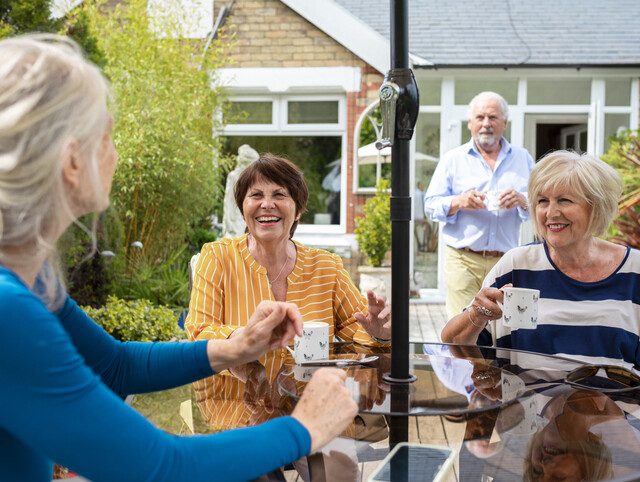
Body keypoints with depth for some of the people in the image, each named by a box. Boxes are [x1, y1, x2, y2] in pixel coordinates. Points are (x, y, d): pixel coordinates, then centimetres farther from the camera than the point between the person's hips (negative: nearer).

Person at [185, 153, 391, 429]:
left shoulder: (326, 267, 7)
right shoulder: (217, 258, 0)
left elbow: (356, 329, 12)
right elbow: (198, 335, -5)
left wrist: (379, 333, -12)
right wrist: (237, 337, -26)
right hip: (238, 412, -3)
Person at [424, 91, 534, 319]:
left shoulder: (522, 158, 14)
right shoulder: (453, 159, 9)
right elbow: (430, 205, 4)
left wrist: (522, 201, -12)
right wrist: (458, 202, -15)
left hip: (506, 263, 2)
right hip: (463, 260, -2)